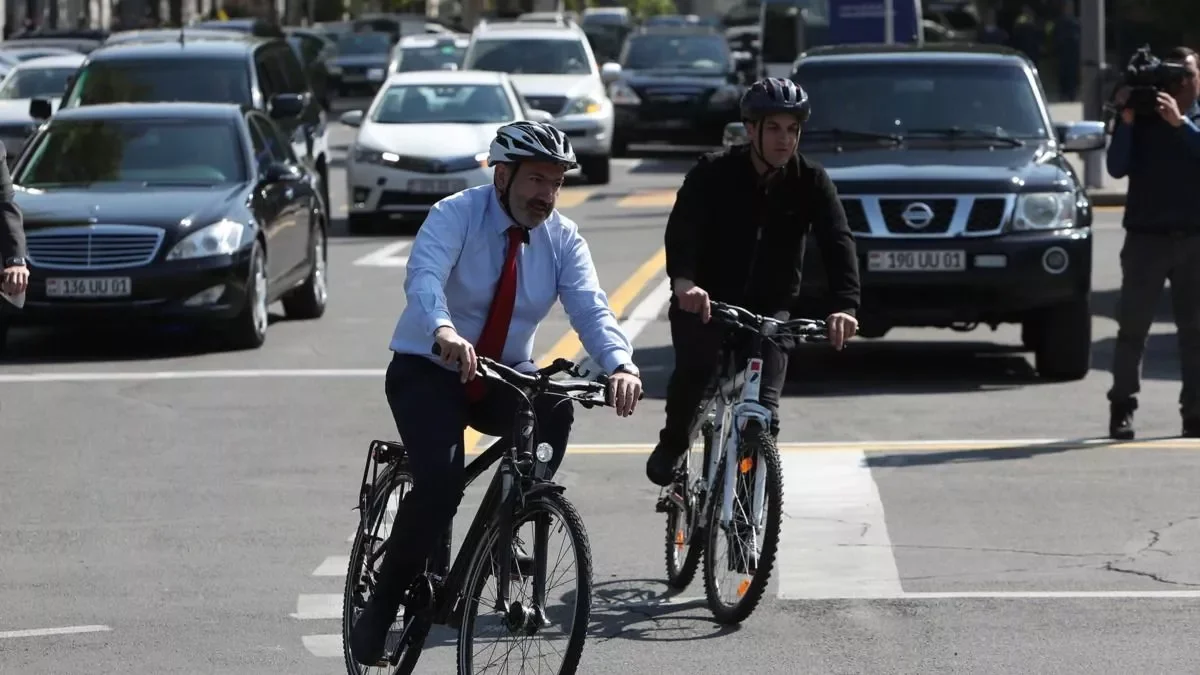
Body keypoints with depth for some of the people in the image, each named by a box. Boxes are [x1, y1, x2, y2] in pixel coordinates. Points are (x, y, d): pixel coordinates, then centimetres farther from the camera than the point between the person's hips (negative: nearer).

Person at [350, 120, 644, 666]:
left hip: (504, 375, 4)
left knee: (554, 411, -29)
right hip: (428, 370, -4)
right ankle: (381, 608, -10)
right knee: (441, 479, -28)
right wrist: (444, 333, -57)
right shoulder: (455, 216, -15)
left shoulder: (562, 238, -3)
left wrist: (620, 364, -39)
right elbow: (423, 277, -35)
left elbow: (590, 308, -18)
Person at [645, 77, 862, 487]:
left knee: (764, 408, -11)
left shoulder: (811, 183, -7)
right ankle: (673, 443, 3)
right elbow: (682, 227, -28)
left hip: (769, 307, 2)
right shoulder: (713, 173, -12)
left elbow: (838, 242, -19)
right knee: (694, 372, -26)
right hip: (704, 299, -2)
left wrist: (846, 306, -38)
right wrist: (682, 280, -49)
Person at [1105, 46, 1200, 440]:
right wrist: (1125, 120, -13)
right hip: (1146, 236, -1)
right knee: (1133, 327, -2)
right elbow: (1117, 168, -5)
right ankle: (1121, 408, 2)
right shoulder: (1142, 119, 5)